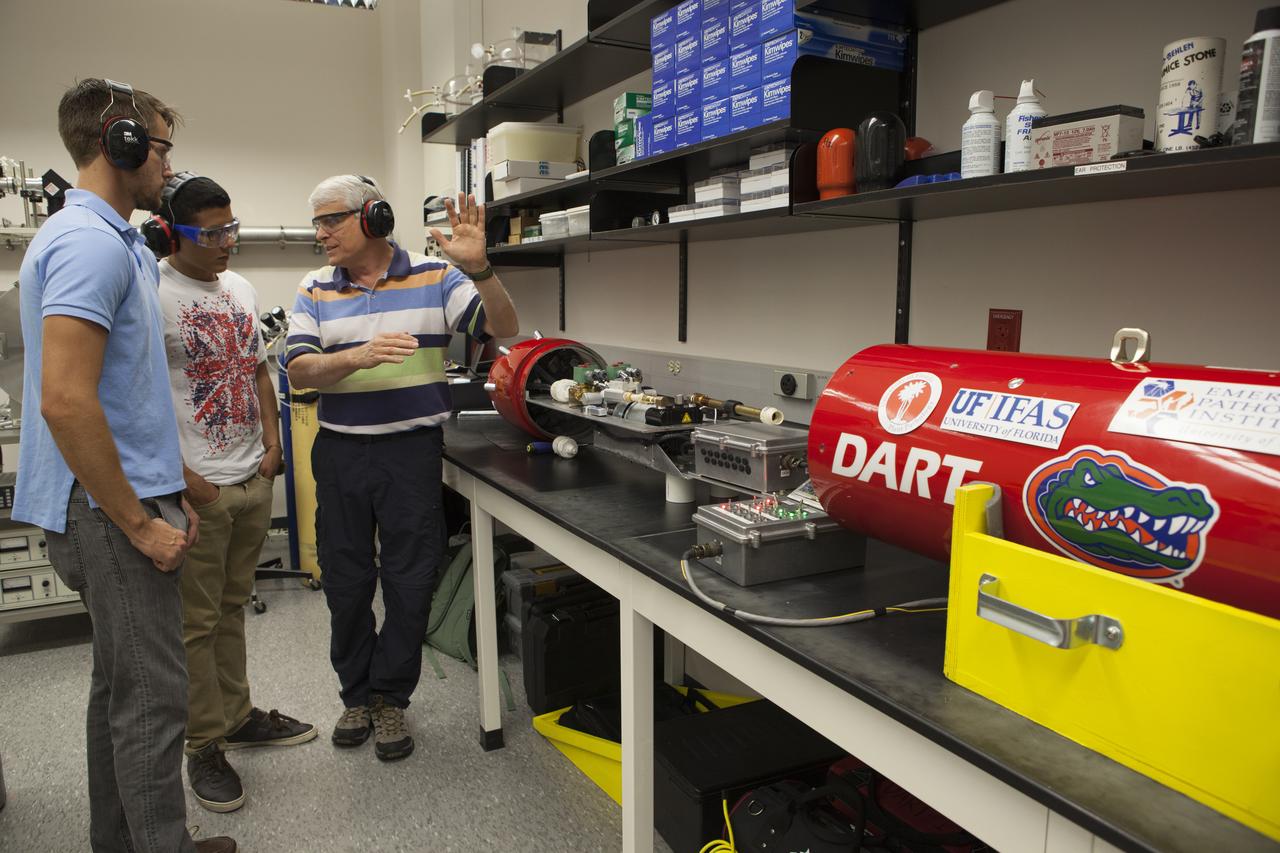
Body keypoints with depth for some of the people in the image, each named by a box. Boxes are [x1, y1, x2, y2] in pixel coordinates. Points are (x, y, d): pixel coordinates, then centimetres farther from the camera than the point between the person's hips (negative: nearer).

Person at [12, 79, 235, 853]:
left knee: (121, 688, 19)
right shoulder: (90, 242, -17)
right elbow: (65, 402, -26)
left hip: (125, 501, 10)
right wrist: (139, 523, -19)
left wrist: (165, 494, 18)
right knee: (152, 699, -1)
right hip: (113, 512, -10)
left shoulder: (111, 240, 15)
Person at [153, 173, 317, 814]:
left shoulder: (241, 289, 11)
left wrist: (272, 443, 7)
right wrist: (180, 476, -17)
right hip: (197, 489, -7)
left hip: (254, 479, 7)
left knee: (232, 608, 19)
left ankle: (237, 716, 33)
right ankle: (204, 747, 19)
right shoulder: (153, 294, -12)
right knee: (196, 622, 5)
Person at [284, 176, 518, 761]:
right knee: (345, 583, 12)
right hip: (340, 452, 3)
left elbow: (504, 330, -9)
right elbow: (299, 371, -5)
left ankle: (390, 698, 25)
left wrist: (478, 268, -25)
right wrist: (359, 356, -23)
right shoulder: (315, 291, 6)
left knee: (410, 585, 5)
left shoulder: (435, 278, -1)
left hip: (413, 449, -2)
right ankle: (356, 694, 33)